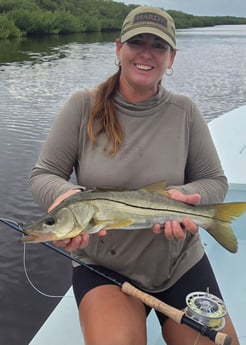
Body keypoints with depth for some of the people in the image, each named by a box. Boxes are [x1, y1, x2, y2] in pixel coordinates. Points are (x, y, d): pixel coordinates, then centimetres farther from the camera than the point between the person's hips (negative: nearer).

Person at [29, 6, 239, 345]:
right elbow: (43, 175, -6)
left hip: (180, 264, 2)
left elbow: (215, 181, 1)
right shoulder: (83, 106, -8)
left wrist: (185, 196, -23)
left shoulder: (185, 111, -5)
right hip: (103, 264, -1)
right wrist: (66, 194, -29)